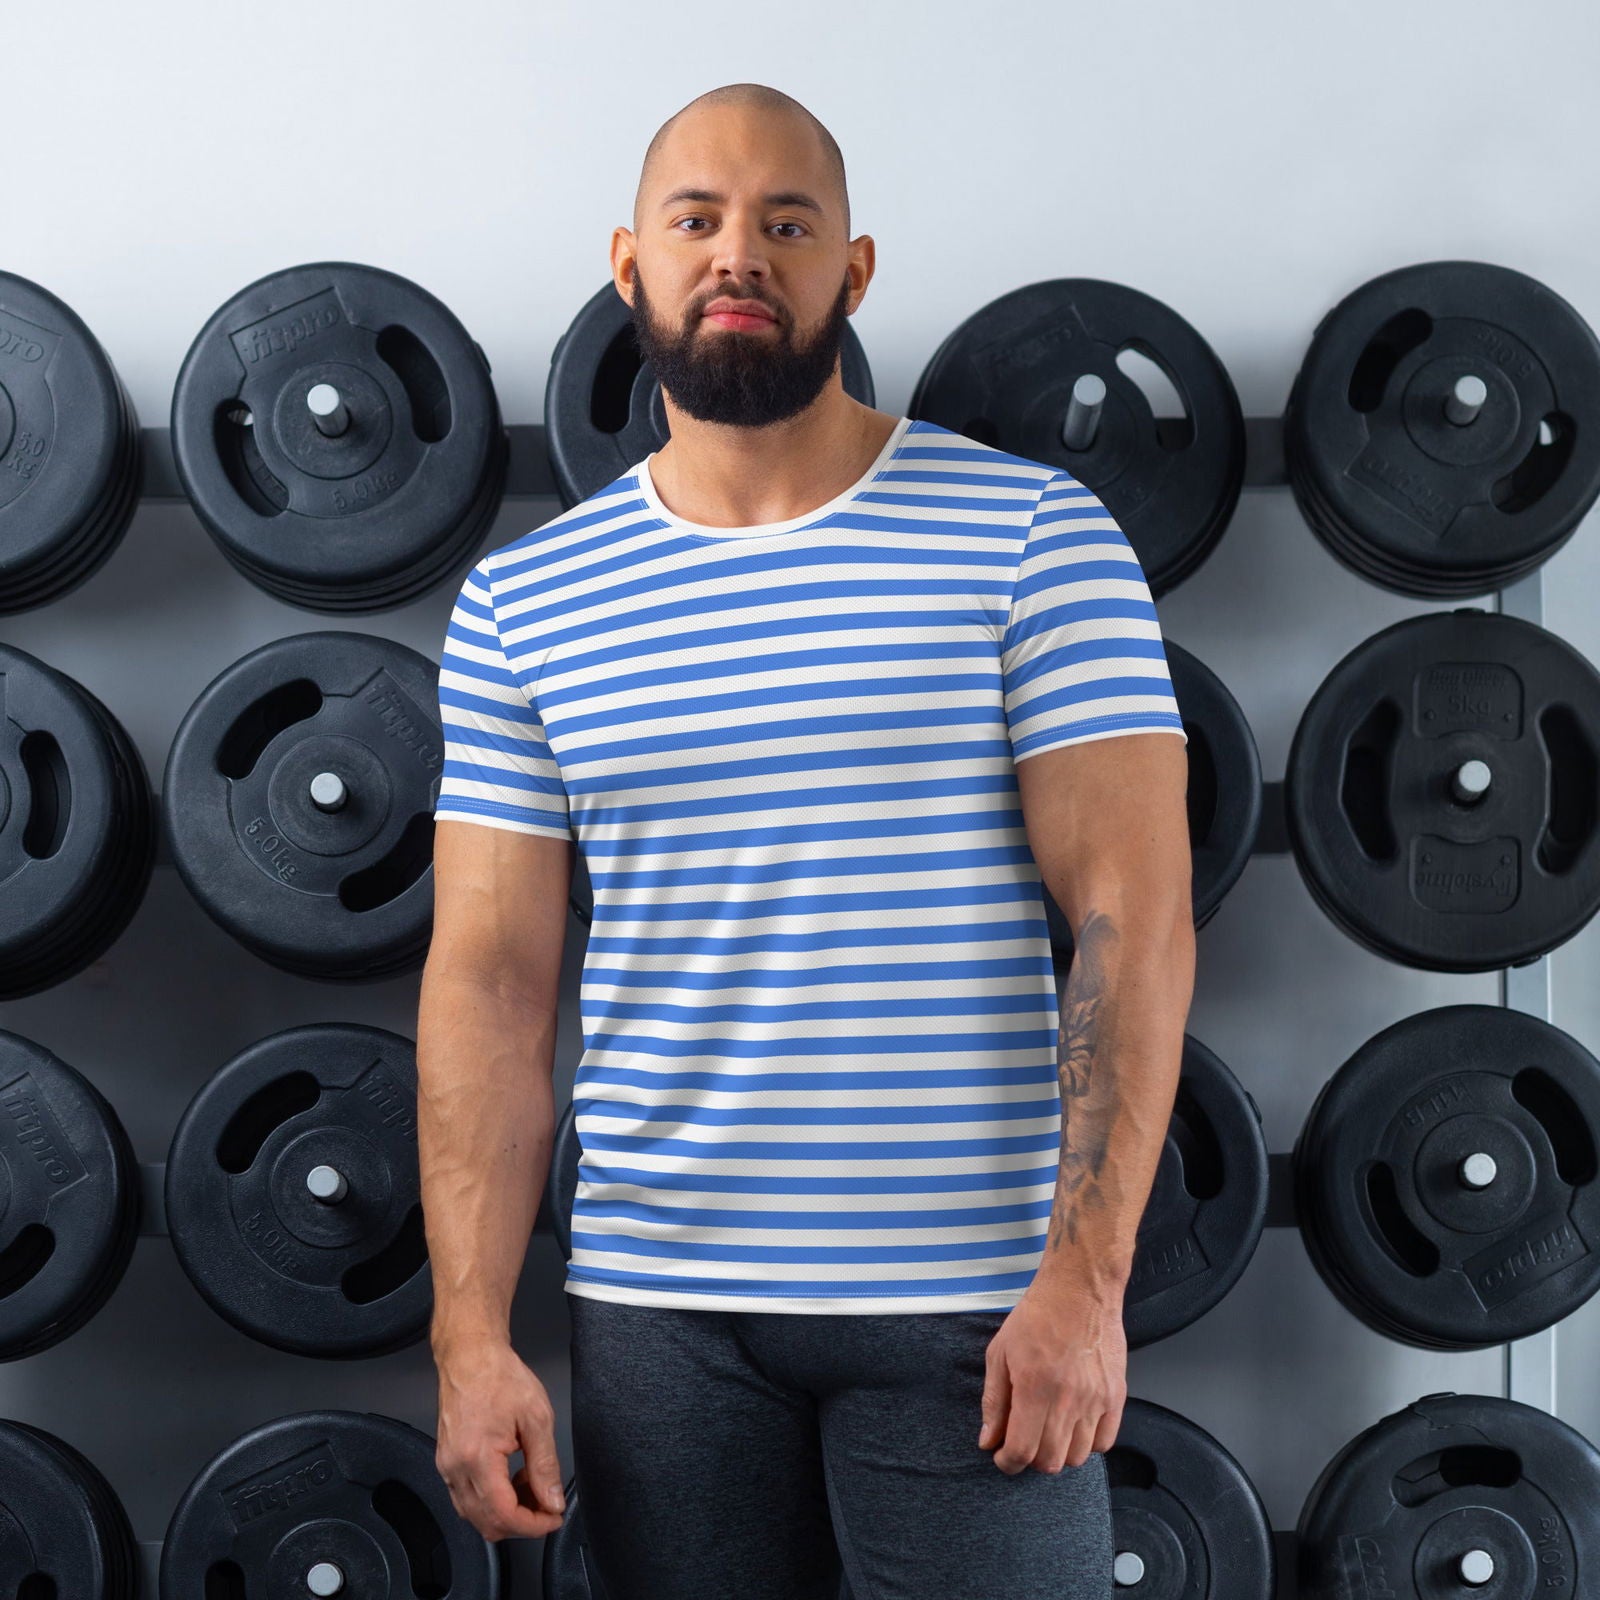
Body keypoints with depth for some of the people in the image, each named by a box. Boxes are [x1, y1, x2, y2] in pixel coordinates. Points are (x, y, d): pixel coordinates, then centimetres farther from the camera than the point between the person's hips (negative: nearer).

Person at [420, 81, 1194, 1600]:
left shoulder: (1032, 534, -2)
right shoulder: (520, 602, 6)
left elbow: (1133, 920, -7)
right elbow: (489, 978, 4)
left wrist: (1086, 1276, -14)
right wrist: (471, 1334, -3)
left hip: (967, 1302, -2)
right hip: (655, 1305, 3)